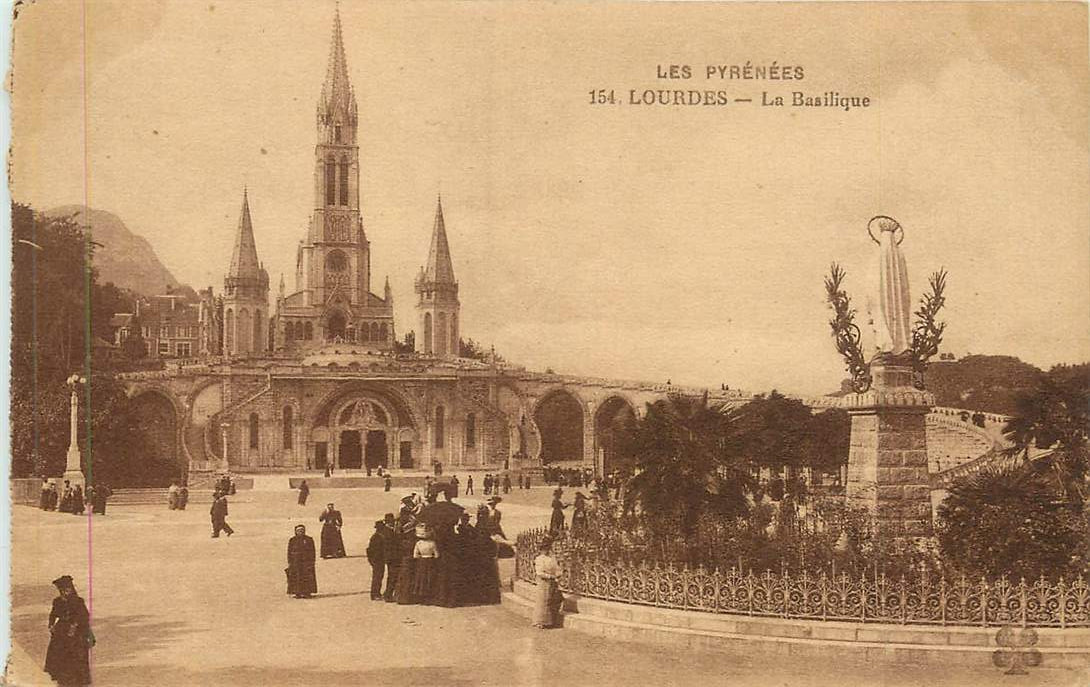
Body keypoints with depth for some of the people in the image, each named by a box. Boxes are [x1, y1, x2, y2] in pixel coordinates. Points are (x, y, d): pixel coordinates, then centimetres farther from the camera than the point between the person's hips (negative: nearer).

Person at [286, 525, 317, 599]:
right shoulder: (292, 540, 6)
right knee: (296, 578, -2)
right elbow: (289, 552, 7)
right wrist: (289, 562, 0)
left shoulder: (309, 540, 4)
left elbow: (312, 552, 4)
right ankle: (297, 593, 2)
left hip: (306, 562, -1)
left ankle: (307, 592, 1)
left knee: (307, 578, -3)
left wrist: (312, 561, -3)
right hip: (295, 562, 1)